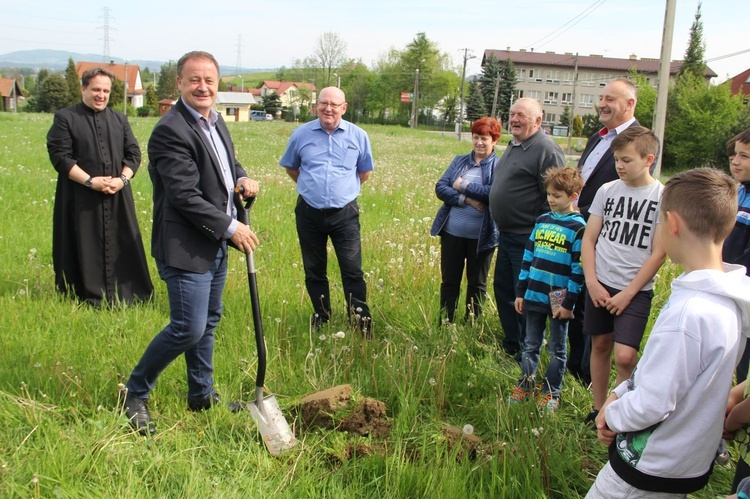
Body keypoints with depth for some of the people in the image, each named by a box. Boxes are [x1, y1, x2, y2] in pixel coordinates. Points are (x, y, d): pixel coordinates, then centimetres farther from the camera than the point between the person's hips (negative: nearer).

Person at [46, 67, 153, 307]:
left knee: (121, 247, 6)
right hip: (81, 198, -4)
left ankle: (127, 294, 15)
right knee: (86, 249, 1)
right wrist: (89, 181, -17)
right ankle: (90, 296, 10)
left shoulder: (119, 119, 14)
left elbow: (133, 153, 9)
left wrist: (122, 179, -9)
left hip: (118, 196, 4)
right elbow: (59, 156, -8)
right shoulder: (65, 118, 0)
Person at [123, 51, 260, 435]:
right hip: (186, 247, -9)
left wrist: (241, 178, 3)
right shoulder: (170, 131, -19)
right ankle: (135, 393, 13)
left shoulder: (215, 121, 11)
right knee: (188, 328, -7)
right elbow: (186, 195, -23)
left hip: (216, 244, 9)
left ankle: (202, 395, 33)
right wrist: (231, 227, -17)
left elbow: (228, 160, 27)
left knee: (208, 322, 18)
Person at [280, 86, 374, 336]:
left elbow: (365, 172, 14)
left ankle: (362, 320, 3)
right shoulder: (301, 134, 1)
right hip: (309, 213, 2)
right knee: (314, 271, 12)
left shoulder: (358, 135, 0)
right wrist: (311, 187, 13)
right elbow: (291, 167, 17)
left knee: (353, 271, -4)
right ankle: (321, 318, 27)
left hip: (345, 213, -1)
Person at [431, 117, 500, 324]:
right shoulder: (459, 161, 9)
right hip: (452, 232, 4)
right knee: (449, 281, 11)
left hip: (481, 236, -4)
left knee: (476, 283, 11)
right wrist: (465, 199, -16)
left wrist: (463, 186, -13)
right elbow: (440, 188, -1)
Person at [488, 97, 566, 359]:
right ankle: (511, 345, 32)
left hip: (528, 239, -10)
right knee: (502, 289, 17)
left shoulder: (547, 150, -16)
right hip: (506, 235, 10)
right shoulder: (514, 146, 14)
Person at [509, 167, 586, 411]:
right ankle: (525, 386, 28)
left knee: (557, 350, 10)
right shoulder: (542, 221, 7)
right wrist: (520, 292, 9)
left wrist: (568, 303, -13)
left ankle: (551, 393, 22)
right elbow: (528, 257, 11)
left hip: (559, 301, -5)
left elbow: (578, 269, -11)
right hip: (534, 297, 5)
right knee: (531, 345, 15)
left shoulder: (578, 227, -9)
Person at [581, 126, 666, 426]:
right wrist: (592, 283, -3)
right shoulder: (608, 190, 3)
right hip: (599, 285, 4)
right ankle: (599, 409, 27)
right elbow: (589, 238, 6)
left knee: (625, 356, -12)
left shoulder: (664, 196, -7)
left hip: (635, 290, -4)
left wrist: (628, 293, -10)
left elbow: (658, 253, -8)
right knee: (600, 345, 11)